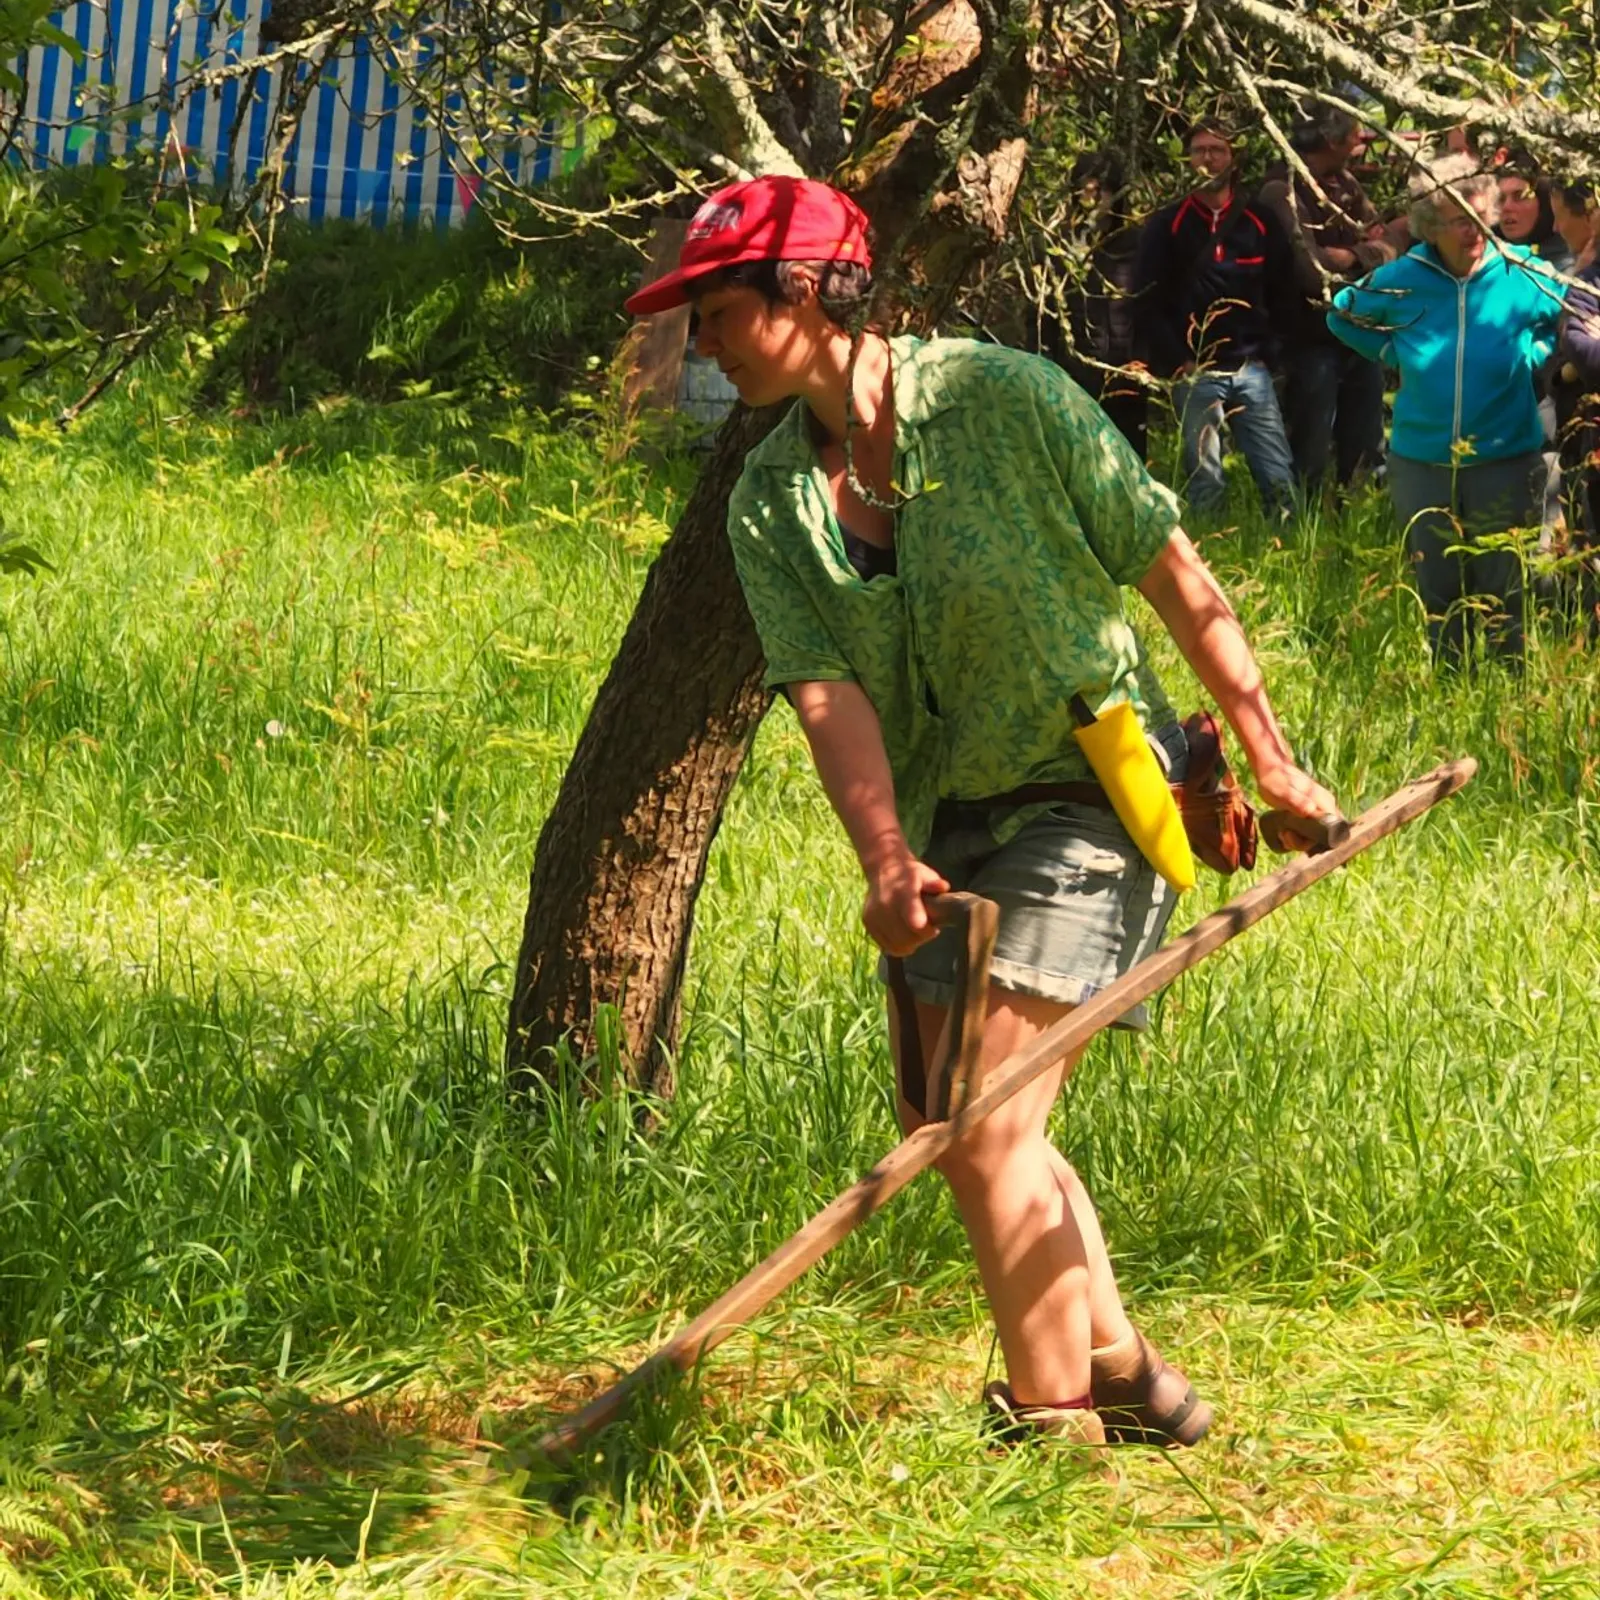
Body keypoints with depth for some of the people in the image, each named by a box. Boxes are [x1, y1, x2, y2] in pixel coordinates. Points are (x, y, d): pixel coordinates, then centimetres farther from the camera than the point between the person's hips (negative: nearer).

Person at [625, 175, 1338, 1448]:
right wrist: (885, 859, -29)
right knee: (944, 1120, 15)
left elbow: (1176, 579, -8)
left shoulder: (1004, 399, -15)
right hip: (942, 823, 7)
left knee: (989, 1138, -13)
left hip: (1087, 788, -7)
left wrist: (1274, 764, -4)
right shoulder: (770, 504, -1)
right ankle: (1123, 1370, 34)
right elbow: (826, 692, -11)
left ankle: (1057, 1428, 0)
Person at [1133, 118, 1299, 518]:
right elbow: (1147, 302, -2)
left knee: (1279, 476, -3)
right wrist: (1178, 362, -8)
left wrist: (1267, 351, 1)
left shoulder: (1260, 222, 9)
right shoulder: (1166, 226, 3)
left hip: (1251, 369, 2)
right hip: (1195, 373, -2)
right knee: (1204, 480, 1)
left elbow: (1283, 294, 12)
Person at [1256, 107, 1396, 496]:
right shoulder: (1284, 191, -15)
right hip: (1313, 337, -7)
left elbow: (1387, 251, 6)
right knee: (1310, 456, 0)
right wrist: (1366, 255, -6)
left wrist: (1348, 256, -14)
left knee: (1364, 449, 16)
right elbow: (1312, 270, -24)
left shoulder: (1347, 184, 9)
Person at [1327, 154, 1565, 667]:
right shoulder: (1401, 280, -6)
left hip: (1504, 464, -2)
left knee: (1503, 594, 1)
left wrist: (1532, 354, -4)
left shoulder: (1523, 276, -10)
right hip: (1421, 465, 2)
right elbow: (1343, 316, 14)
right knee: (1437, 594, 12)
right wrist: (1394, 352, 2)